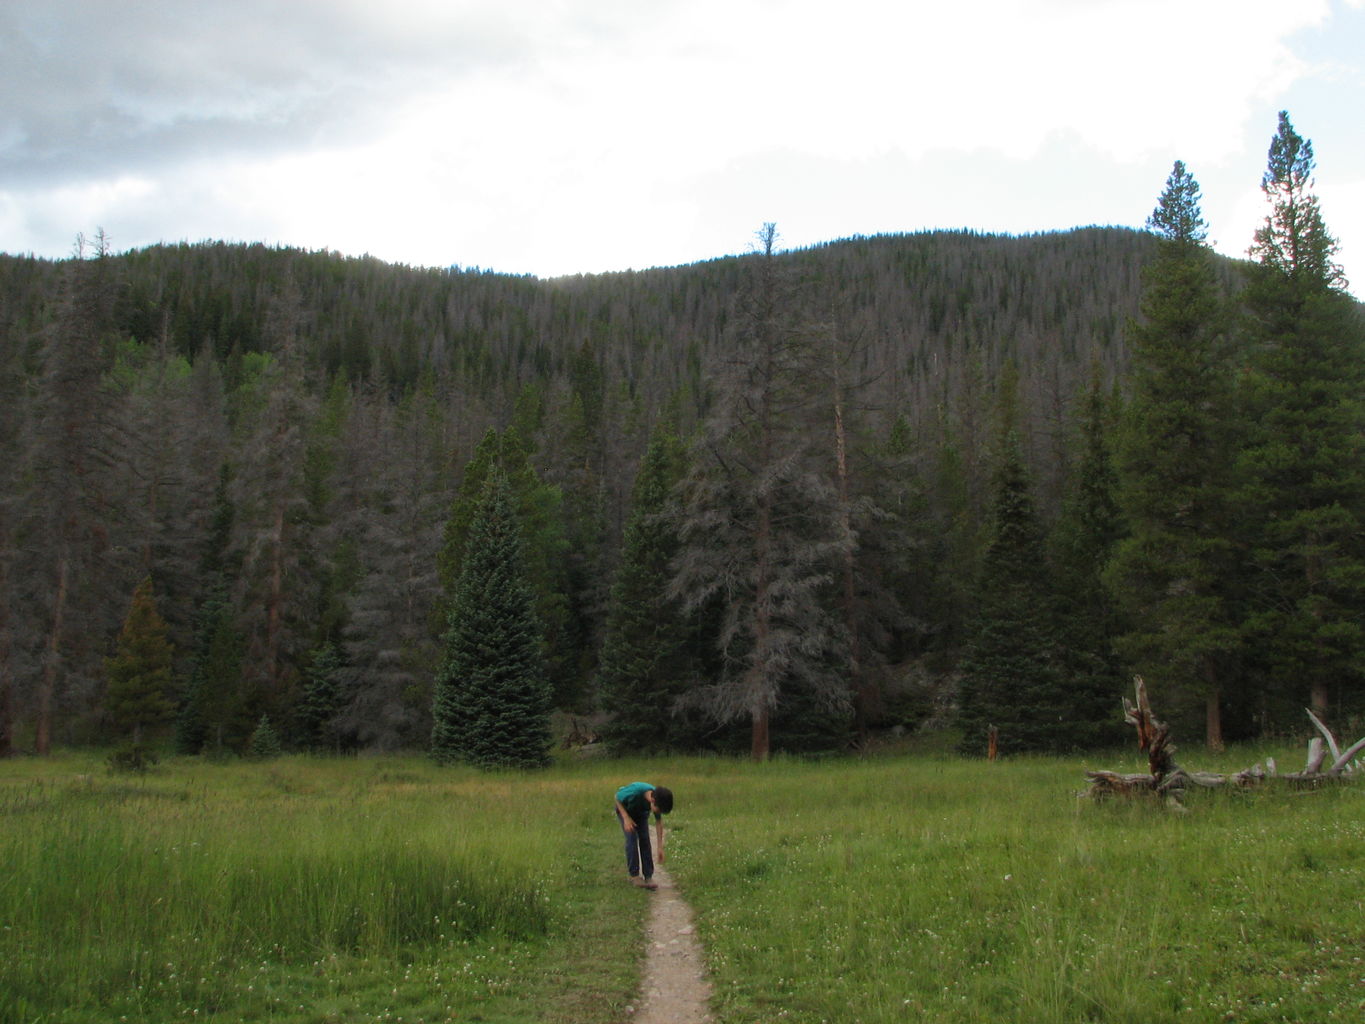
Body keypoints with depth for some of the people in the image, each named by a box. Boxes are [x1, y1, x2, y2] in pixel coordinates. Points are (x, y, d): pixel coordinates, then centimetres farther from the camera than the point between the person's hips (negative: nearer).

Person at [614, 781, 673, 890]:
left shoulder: (658, 800, -28)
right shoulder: (635, 791, -43)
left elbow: (659, 822, -14)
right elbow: (617, 797, -22)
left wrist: (660, 847, -13)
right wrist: (626, 818, -28)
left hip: (641, 812, 4)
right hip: (625, 808, -3)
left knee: (645, 840, -8)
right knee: (632, 839, -16)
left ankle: (648, 876, -6)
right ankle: (634, 875, -8)